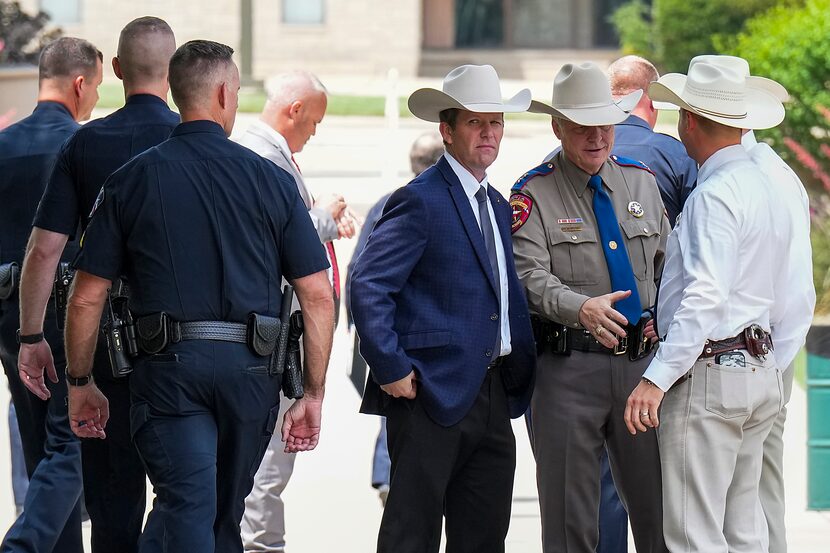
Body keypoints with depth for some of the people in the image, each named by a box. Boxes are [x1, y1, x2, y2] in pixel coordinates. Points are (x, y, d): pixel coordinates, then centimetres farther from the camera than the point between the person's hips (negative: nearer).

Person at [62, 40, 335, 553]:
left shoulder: (132, 180, 1)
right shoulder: (272, 180, 3)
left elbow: (87, 298, 1)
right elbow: (318, 297, 1)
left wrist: (81, 383, 14)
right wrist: (314, 394, 8)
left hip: (168, 366, -2)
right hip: (250, 370, 2)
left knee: (186, 512, -7)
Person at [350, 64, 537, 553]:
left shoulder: (498, 206, 18)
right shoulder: (420, 201, -9)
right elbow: (368, 287, -16)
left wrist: (522, 362, 11)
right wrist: (391, 369, -18)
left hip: (493, 399, 8)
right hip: (433, 394, -8)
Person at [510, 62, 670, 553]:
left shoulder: (641, 181, 13)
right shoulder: (534, 195, -3)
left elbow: (667, 264, 18)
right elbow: (531, 278, -15)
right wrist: (581, 309, -33)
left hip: (641, 360, 4)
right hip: (569, 365, -4)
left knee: (659, 512, 5)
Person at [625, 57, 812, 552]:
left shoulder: (715, 195, -14)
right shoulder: (772, 190, 15)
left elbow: (706, 298, -24)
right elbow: (790, 309, 19)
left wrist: (657, 379, -26)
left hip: (709, 376, -10)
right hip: (761, 376, 10)